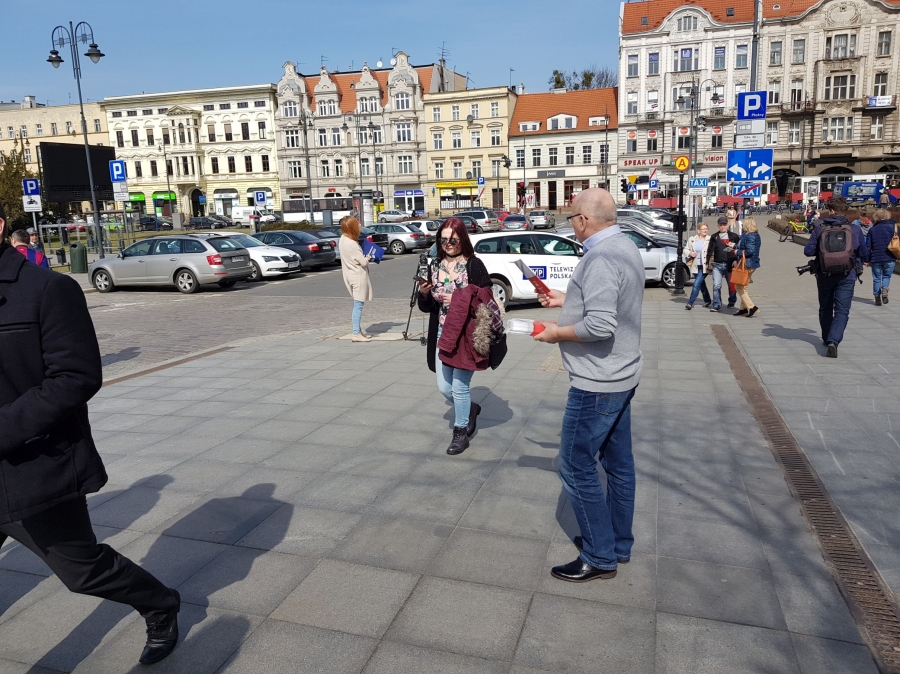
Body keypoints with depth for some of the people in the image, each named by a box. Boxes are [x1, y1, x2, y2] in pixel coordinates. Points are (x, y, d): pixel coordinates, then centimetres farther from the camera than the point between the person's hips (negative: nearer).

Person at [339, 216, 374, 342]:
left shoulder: (343, 239, 5)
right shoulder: (352, 244, -23)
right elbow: (363, 262, -18)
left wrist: (363, 257, 3)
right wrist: (367, 258, 2)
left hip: (350, 275, 9)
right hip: (358, 276, -9)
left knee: (357, 305, 16)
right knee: (358, 305, -5)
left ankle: (358, 330, 22)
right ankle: (356, 333, -2)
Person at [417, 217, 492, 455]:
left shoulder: (474, 265, -9)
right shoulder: (435, 267, 8)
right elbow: (426, 307, 12)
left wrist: (458, 300, -19)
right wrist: (424, 294, -8)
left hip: (466, 336, -6)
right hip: (441, 335, 6)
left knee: (459, 388, 2)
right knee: (444, 388, 12)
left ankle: (461, 433, 22)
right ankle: (470, 409, 41)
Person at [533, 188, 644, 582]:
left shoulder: (601, 258, -22)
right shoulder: (624, 247, 9)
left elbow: (600, 326, -30)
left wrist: (557, 333, -15)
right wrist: (566, 299, 18)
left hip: (597, 382, -10)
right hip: (620, 375, 10)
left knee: (576, 467, 1)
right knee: (618, 463, 17)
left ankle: (600, 557, 13)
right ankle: (619, 545, 31)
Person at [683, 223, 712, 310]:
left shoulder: (710, 240, -5)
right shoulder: (692, 239, 7)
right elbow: (685, 249, 14)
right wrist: (690, 253, -7)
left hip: (705, 266, -5)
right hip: (695, 266, 5)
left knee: (697, 284, -12)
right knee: (701, 284, 19)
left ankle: (690, 303, -11)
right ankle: (707, 300, 38)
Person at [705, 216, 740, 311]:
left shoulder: (734, 236, 4)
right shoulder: (714, 237, 9)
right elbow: (710, 250, 8)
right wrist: (708, 262, 5)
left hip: (730, 264, -1)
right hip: (717, 265, 1)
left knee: (731, 285, 12)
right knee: (716, 286, -8)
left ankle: (732, 302, 32)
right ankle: (717, 305, -4)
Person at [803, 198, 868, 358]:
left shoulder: (820, 228, -4)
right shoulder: (855, 229, -2)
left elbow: (808, 251, -6)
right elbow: (865, 255, 4)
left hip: (824, 274, 1)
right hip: (847, 276, -1)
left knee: (825, 308, 18)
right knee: (842, 310, -1)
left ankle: (827, 339, 29)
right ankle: (833, 341, -20)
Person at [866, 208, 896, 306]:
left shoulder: (872, 229, 4)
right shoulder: (893, 227, 1)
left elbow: (868, 246, 3)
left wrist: (867, 260, 8)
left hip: (876, 258, 0)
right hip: (890, 258, 0)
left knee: (876, 278, 9)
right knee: (887, 276, 16)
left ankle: (877, 298, 8)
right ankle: (885, 289, -11)